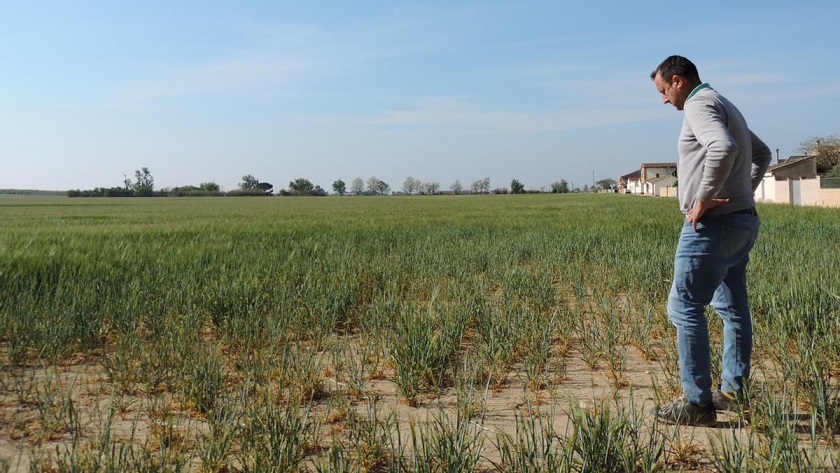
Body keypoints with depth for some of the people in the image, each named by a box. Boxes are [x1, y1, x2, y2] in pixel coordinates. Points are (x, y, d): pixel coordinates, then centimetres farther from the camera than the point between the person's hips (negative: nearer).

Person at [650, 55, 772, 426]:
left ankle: (697, 403, -4)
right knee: (733, 308, 15)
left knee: (685, 308, -7)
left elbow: (724, 148, -32)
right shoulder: (725, 106, 21)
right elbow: (762, 153, 32)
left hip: (712, 224, -11)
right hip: (742, 221, 11)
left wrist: (703, 198, -24)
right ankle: (733, 391, 24)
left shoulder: (699, 104, -11)